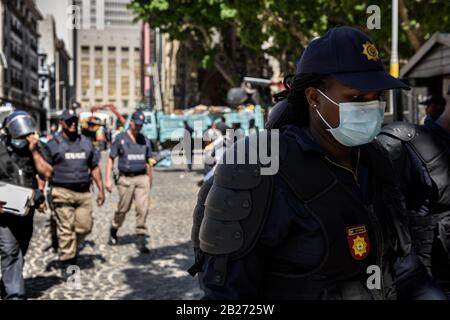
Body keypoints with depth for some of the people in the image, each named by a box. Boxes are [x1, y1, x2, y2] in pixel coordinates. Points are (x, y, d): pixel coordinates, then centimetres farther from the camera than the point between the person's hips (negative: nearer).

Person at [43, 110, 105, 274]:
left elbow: (94, 167, 18)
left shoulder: (86, 143, 14)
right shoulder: (53, 144, 2)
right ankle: (66, 264, 5)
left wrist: (101, 189, 12)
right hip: (62, 192, -4)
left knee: (85, 226, 1)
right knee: (66, 229, -4)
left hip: (84, 192, 4)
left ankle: (73, 249, 28)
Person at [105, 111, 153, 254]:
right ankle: (113, 230, 32)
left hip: (142, 178, 2)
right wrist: (108, 179, -5)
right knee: (123, 209, 5)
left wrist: (150, 180, 22)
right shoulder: (120, 139, 2)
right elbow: (111, 159, 2)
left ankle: (141, 239, -5)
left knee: (143, 208, -9)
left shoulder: (145, 141, 12)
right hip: (126, 179, -2)